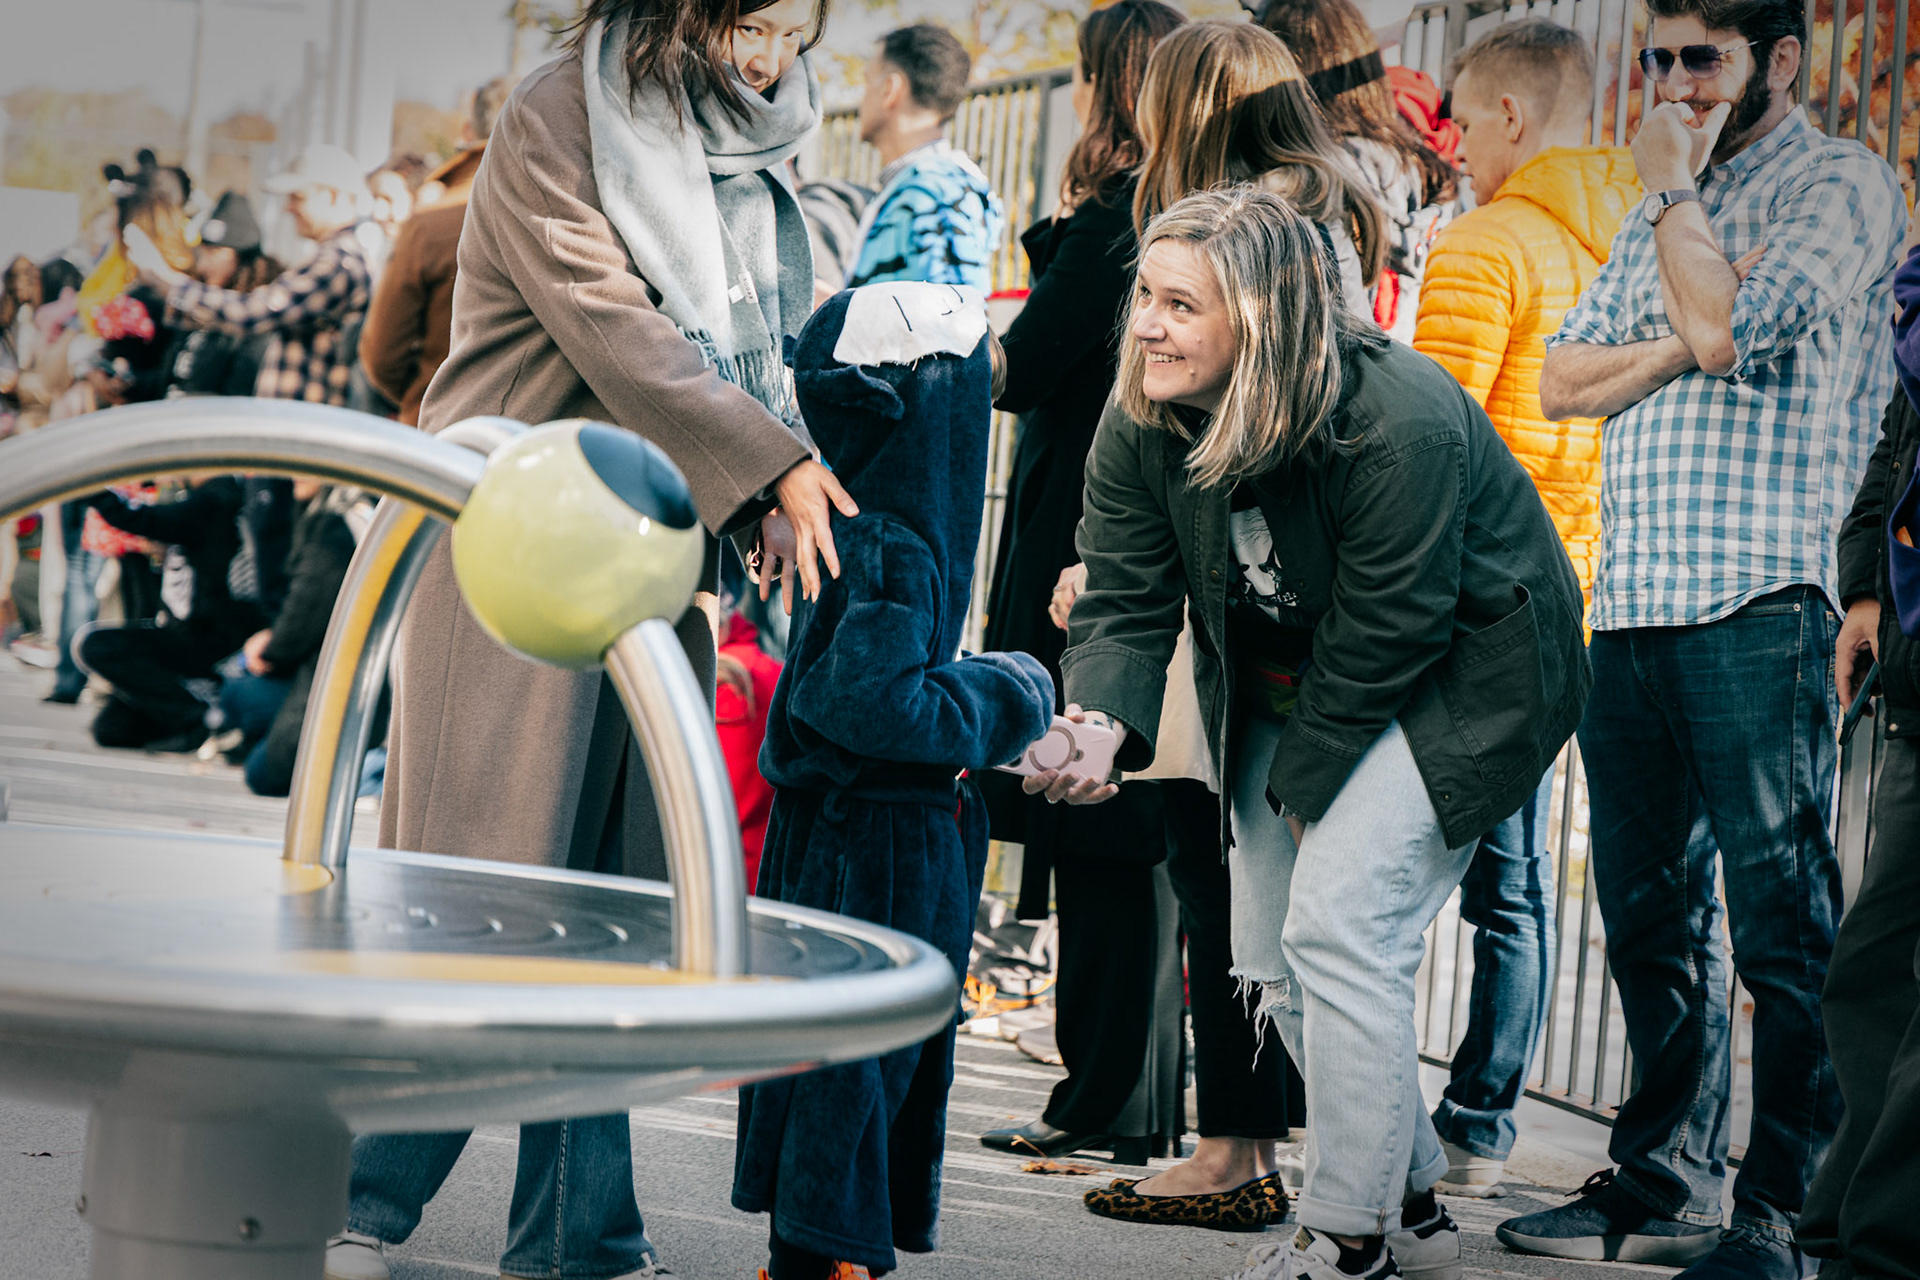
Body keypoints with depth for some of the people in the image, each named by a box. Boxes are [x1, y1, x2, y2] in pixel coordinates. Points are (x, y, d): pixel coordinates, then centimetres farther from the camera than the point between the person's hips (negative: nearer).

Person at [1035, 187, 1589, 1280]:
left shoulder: (1398, 426, -32)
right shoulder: (1141, 425, -13)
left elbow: (1385, 633, -25)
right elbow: (1127, 603, -13)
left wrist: (1301, 780, -14)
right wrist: (1100, 723, -33)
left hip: (1457, 684, -7)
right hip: (1289, 688, 8)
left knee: (1339, 930, -19)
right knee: (1274, 960, 8)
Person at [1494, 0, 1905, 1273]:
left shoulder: (1840, 185, 0)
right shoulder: (1668, 211, 24)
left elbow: (1729, 326, -16)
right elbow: (1562, 379, 16)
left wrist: (1675, 188, -1)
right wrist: (1671, 350, -3)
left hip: (1758, 606, -8)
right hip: (1633, 601, 8)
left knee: (1782, 924, -6)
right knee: (1652, 915, 12)